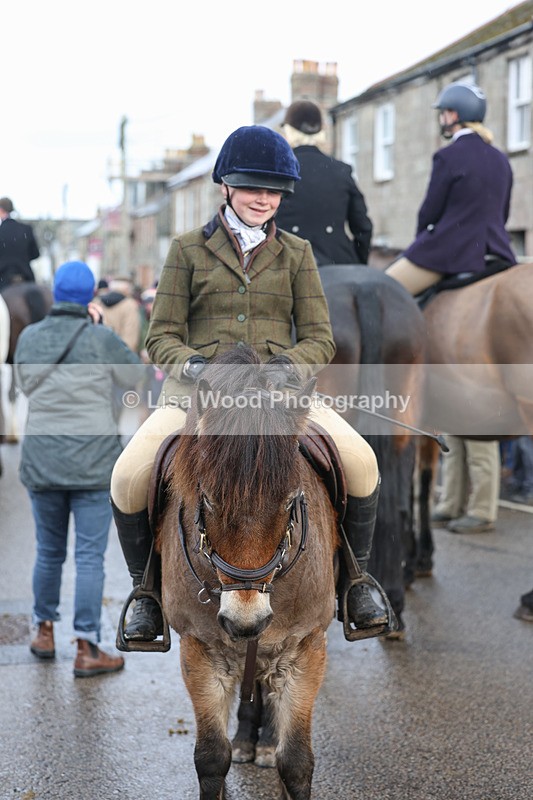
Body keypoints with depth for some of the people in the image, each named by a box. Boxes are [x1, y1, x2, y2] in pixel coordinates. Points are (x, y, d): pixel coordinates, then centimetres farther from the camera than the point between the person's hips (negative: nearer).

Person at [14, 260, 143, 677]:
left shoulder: (29, 337, 2)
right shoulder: (100, 338, -10)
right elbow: (133, 374, 5)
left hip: (41, 462, 4)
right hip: (93, 464, -4)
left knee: (49, 552, 19)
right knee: (90, 557, 0)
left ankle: (44, 632, 32)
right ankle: (87, 650, 2)